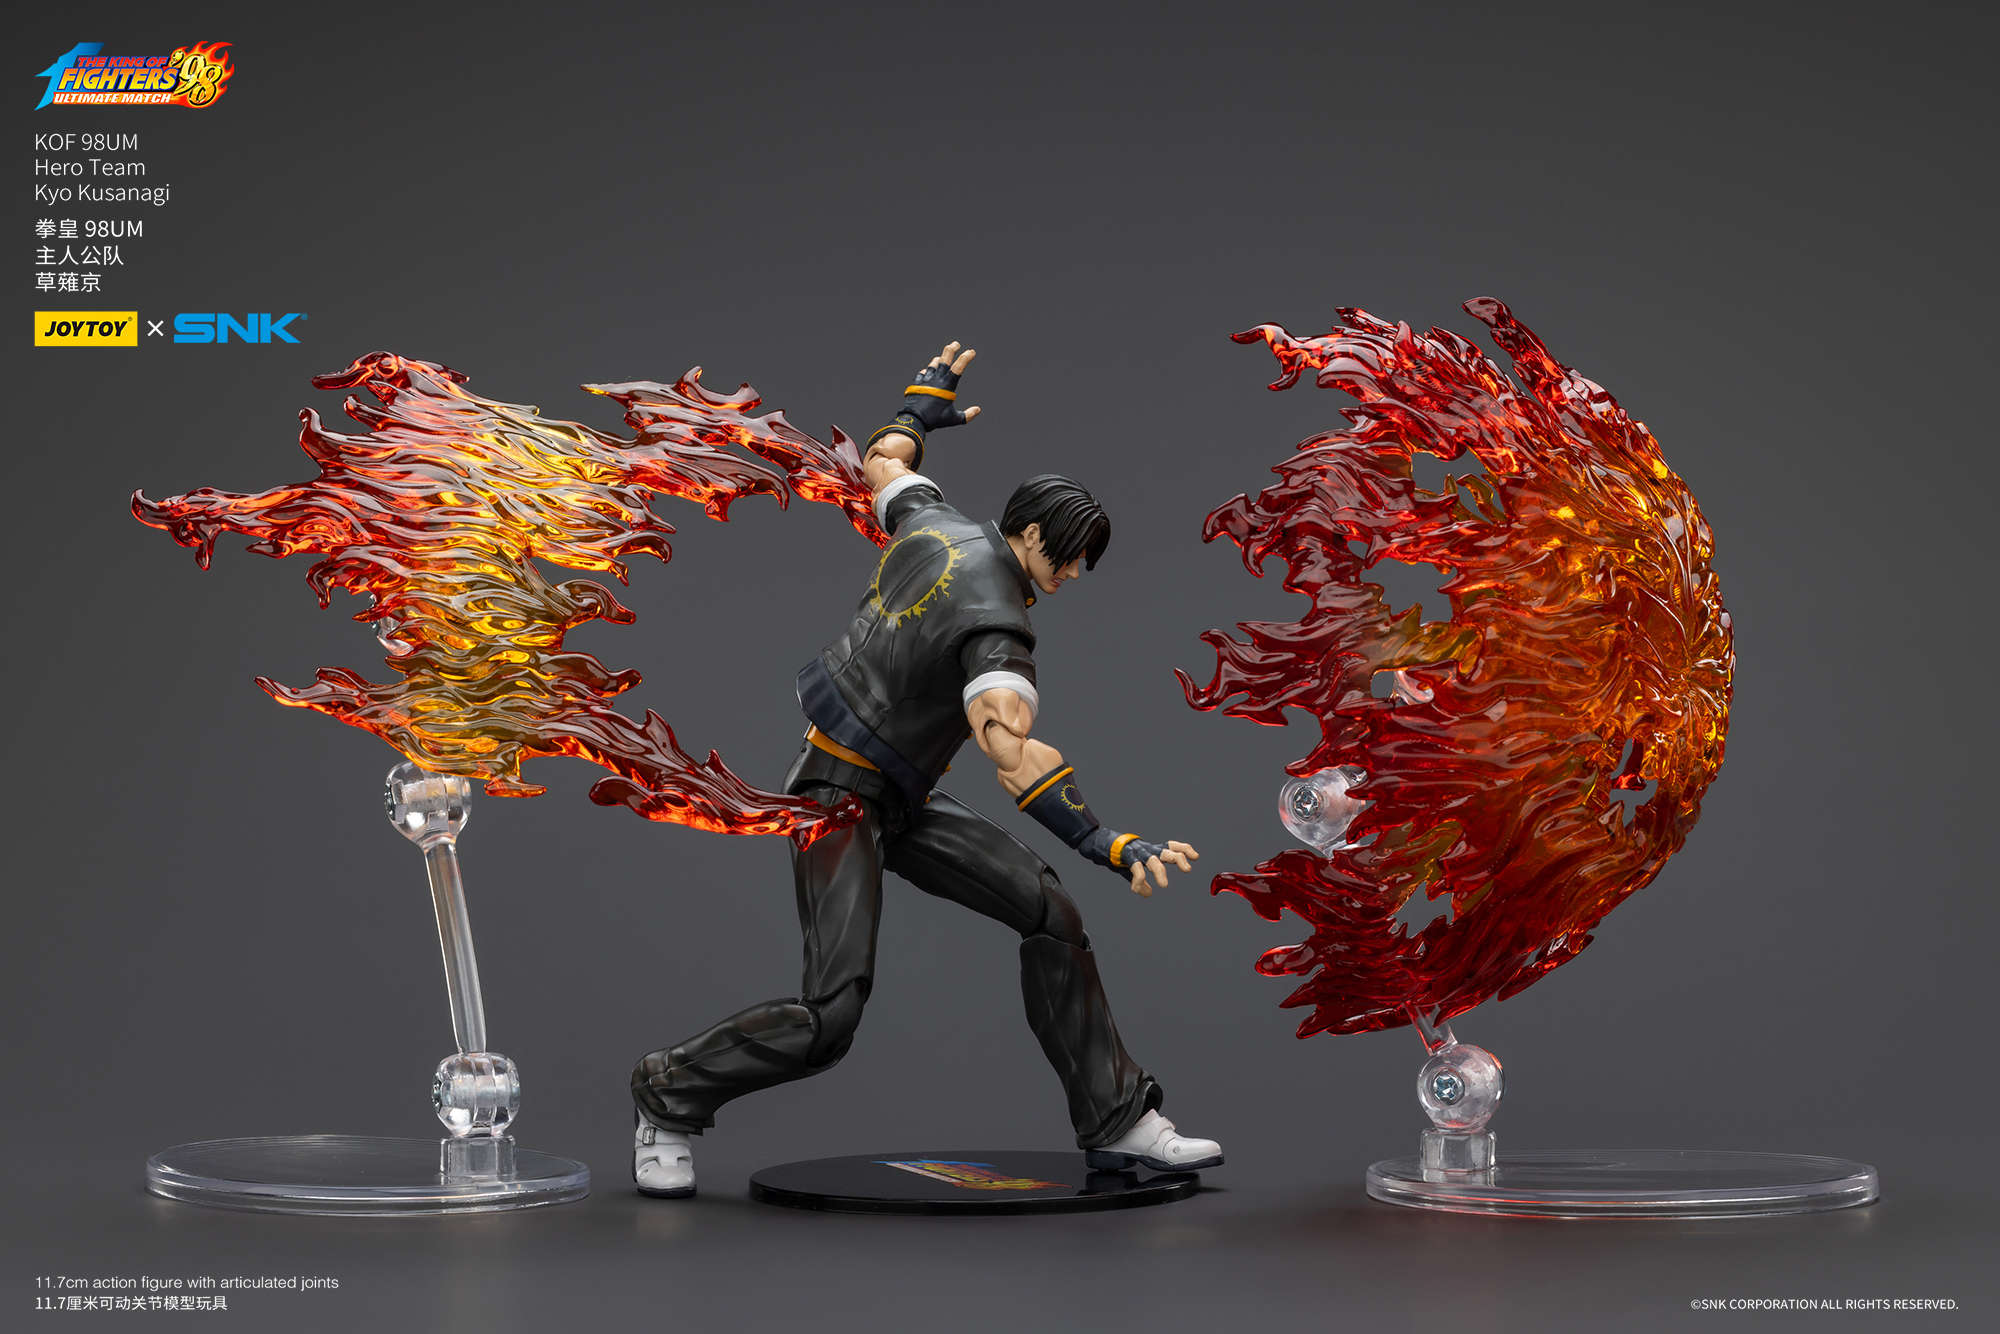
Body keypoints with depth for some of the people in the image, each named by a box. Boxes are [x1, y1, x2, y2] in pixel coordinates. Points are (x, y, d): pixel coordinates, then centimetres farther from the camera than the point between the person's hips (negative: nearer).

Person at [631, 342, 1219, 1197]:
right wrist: (1112, 848, -45)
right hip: (842, 795, -10)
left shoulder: (934, 523, 1)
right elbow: (1013, 759, -38)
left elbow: (882, 465, 23)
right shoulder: (996, 621, -23)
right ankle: (670, 1094, 8)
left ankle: (1115, 1123, 3)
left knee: (1049, 911, -1)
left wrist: (924, 403, 41)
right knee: (830, 1018, -17)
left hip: (903, 801, 10)